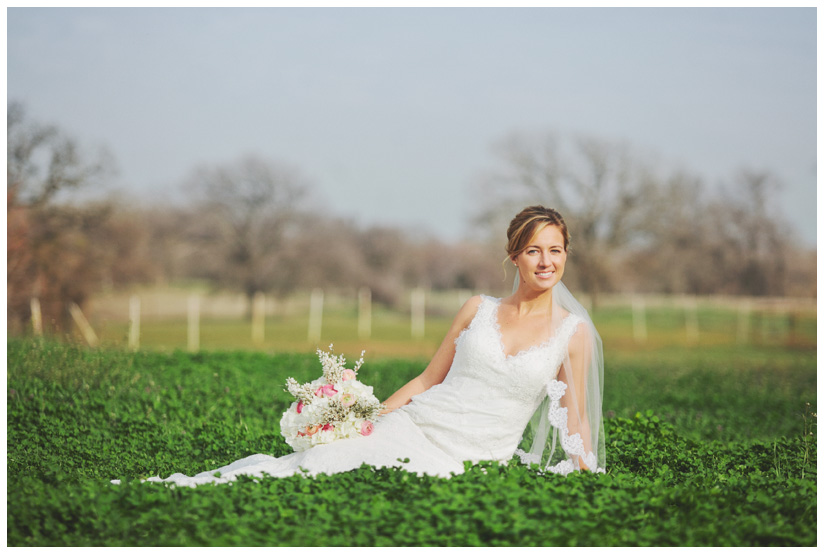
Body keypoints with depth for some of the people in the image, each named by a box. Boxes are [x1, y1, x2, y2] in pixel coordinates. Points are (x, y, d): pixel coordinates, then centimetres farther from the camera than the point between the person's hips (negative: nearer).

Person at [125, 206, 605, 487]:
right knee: (303, 467, -18)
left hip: (471, 458, -2)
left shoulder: (575, 333, 5)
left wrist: (585, 478, -3)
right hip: (412, 427, 2)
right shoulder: (478, 310, 10)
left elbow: (575, 417, 8)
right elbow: (428, 379, 14)